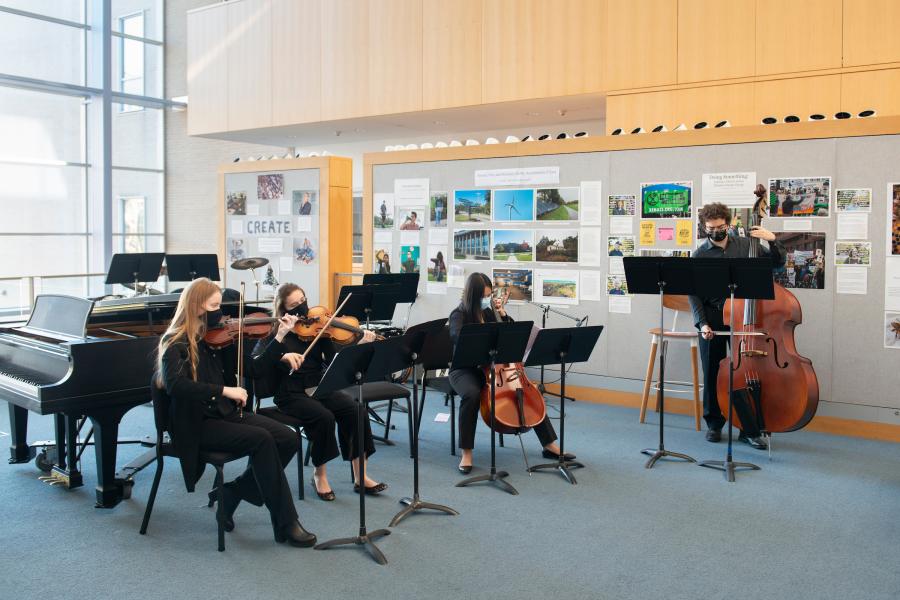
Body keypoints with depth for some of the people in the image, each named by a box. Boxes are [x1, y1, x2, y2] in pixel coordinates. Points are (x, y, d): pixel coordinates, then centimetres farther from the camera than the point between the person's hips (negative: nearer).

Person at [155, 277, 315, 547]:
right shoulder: (175, 343, -7)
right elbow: (175, 385, -26)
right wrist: (224, 390, -30)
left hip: (225, 413, 7)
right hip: (196, 424, -7)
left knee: (287, 439, -12)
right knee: (262, 439, -27)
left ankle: (230, 494, 3)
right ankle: (286, 524, -19)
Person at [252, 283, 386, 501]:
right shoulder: (274, 332, -2)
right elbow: (258, 365, -18)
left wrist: (360, 345, -18)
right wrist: (280, 335, -27)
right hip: (291, 393, -3)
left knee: (353, 410, -23)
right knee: (324, 417, -31)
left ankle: (360, 476, -15)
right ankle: (320, 475, -7)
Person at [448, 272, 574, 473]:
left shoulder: (487, 312, 7)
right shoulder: (459, 314, -11)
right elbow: (456, 337, -33)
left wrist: (503, 314, 0)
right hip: (464, 370, -6)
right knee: (472, 395, -39)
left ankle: (550, 444, 2)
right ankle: (466, 453, -24)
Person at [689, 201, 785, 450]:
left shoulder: (745, 245, 6)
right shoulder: (700, 254, 2)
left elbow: (777, 263, 10)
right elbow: (694, 293, -1)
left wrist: (772, 240, -7)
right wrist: (702, 323, -11)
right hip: (712, 320, -1)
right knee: (712, 373, 6)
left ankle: (749, 429, 11)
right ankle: (714, 424, 22)